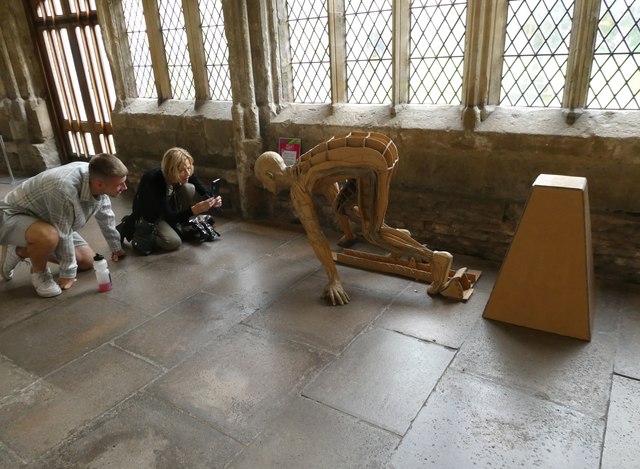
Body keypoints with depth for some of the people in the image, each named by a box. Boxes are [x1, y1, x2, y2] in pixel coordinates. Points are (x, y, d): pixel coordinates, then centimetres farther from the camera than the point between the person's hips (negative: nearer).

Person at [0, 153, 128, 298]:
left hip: (43, 219, 8)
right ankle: (39, 273, -5)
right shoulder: (64, 189, -40)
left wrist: (115, 247, 12)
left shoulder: (98, 177, -16)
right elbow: (63, 236, -30)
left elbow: (105, 215, 1)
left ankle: (21, 252, 20)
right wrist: (67, 273, -18)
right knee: (50, 236, -40)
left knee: (87, 261, 5)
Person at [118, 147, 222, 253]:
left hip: (169, 206, 5)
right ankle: (132, 228, 0)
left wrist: (212, 201, -38)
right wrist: (194, 210, -49)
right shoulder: (153, 180, -36)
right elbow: (168, 216, -34)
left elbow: (204, 193, -13)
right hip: (149, 216, -5)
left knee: (190, 188, -20)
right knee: (174, 243, -23)